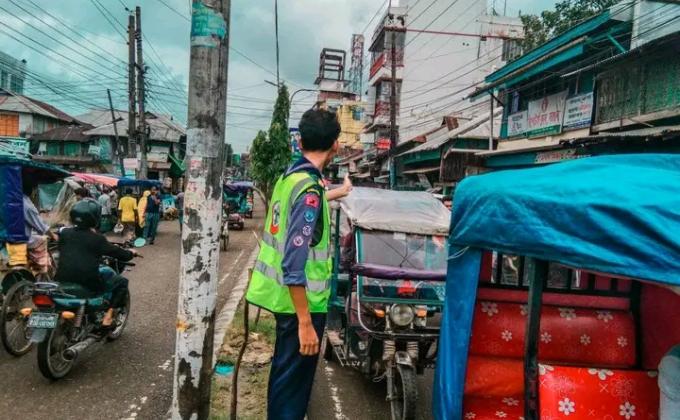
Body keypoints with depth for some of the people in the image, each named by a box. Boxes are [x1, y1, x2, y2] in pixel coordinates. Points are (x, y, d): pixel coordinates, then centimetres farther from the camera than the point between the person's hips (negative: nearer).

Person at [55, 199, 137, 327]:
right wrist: (131, 253, 20)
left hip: (62, 285, 6)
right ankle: (108, 315, 0)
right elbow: (121, 254, -2)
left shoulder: (64, 233, 3)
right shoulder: (97, 239, -10)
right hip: (88, 287, -5)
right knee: (122, 281, 12)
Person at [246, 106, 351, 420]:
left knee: (285, 369, 24)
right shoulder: (310, 188, -22)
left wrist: (332, 195, 43)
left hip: (281, 295, 9)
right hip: (301, 301, -9)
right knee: (294, 376, 6)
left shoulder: (289, 176, 5)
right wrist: (305, 322, -24)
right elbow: (295, 263, -26)